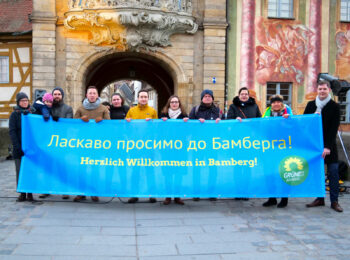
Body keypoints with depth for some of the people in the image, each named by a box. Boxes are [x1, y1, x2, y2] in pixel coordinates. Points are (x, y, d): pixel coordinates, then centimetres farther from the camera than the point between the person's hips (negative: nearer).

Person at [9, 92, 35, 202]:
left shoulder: (32, 112, 9)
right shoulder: (14, 114, 3)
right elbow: (12, 132, -2)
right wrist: (17, 146, -11)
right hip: (20, 147, -1)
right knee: (20, 170, 0)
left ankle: (30, 194, 6)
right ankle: (22, 193, 7)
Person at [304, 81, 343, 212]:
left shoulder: (334, 107, -3)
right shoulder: (311, 105, 7)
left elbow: (334, 128, -10)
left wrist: (328, 146, -16)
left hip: (329, 146, -3)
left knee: (333, 172, -2)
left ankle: (334, 201, 6)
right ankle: (319, 199, 16)